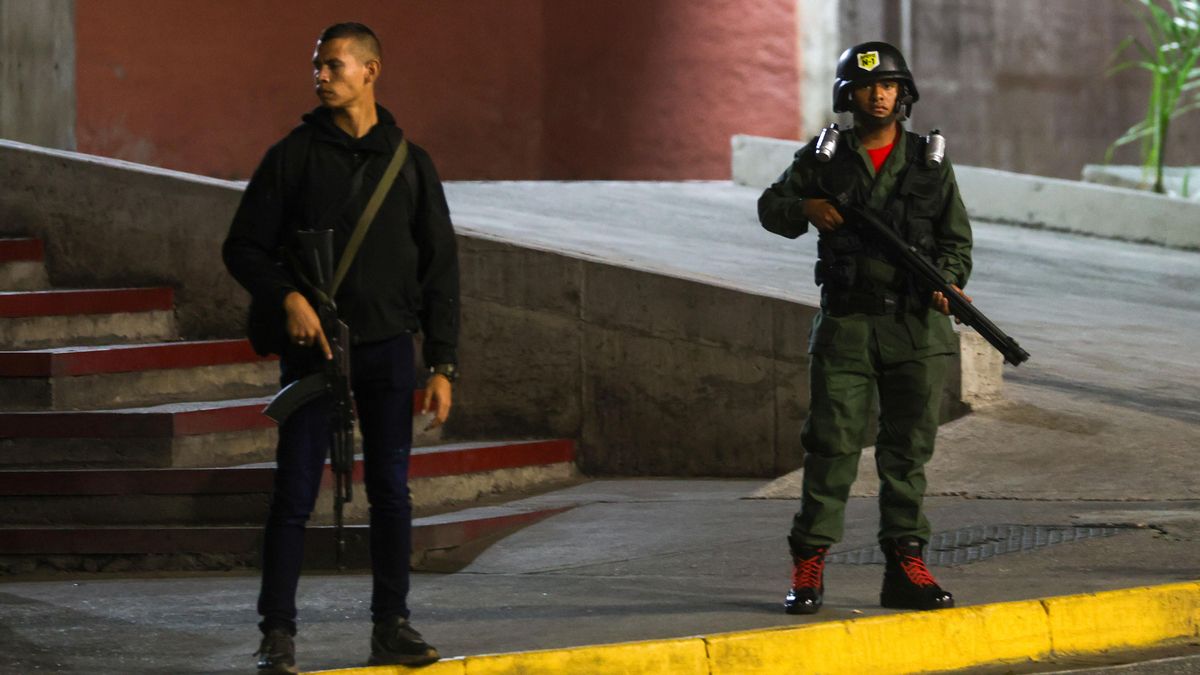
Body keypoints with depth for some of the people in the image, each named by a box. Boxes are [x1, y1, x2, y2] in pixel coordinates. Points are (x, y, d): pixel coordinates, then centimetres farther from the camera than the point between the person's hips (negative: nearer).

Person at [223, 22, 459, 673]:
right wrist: (288, 297, -16)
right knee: (294, 493, -4)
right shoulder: (292, 157, 2)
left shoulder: (409, 163, 7)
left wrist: (442, 365, 1)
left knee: (391, 492, 3)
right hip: (312, 345, -2)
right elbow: (243, 247, 3)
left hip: (388, 348, 2)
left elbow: (440, 269, 8)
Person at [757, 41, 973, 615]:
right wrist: (806, 208, -7)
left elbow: (956, 240, 9)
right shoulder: (822, 158, 6)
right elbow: (770, 207, 14)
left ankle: (905, 567, 6)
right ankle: (809, 564, 0)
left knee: (908, 449, 2)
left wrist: (945, 282, -10)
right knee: (832, 445, -5)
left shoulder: (930, 162, 8)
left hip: (916, 327, 1)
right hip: (846, 324, -1)